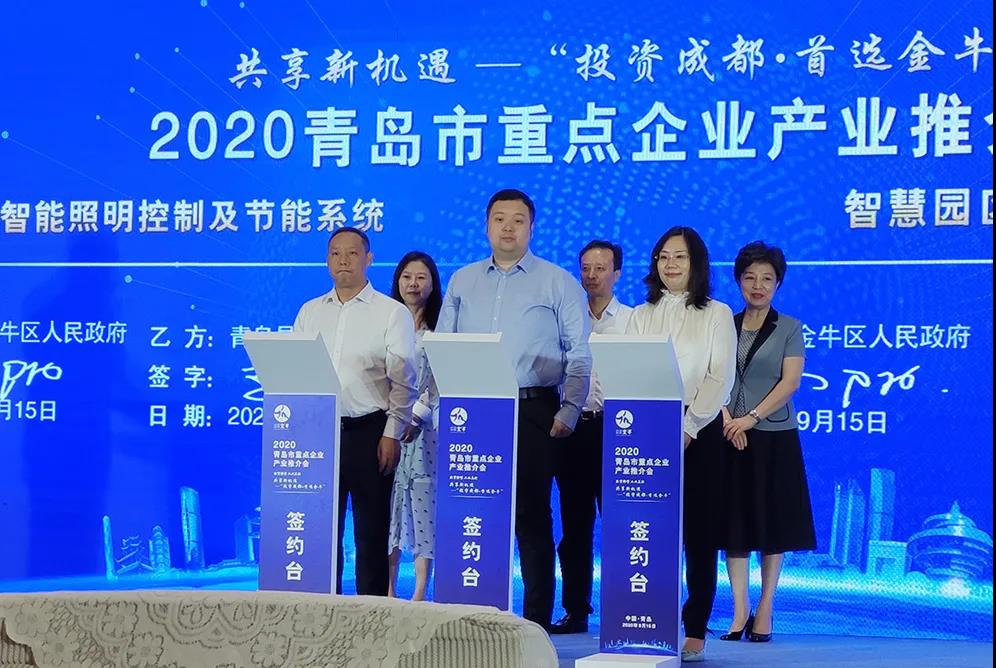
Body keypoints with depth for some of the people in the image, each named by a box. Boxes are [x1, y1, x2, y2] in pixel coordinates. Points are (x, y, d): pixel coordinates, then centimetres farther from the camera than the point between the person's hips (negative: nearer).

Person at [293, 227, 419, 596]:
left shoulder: (393, 313, 3)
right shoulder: (309, 312, 14)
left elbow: (403, 380, -1)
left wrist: (392, 434, -9)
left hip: (369, 431, -3)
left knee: (371, 531, 1)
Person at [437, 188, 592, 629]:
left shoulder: (558, 283, 5)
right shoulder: (462, 282, 14)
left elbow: (579, 354, 1)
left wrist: (568, 410, -8)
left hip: (533, 412, -3)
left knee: (531, 514, -2)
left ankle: (537, 620, 4)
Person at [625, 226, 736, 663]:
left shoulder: (716, 315, 6)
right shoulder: (641, 316, 15)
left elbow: (721, 377, -3)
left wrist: (689, 428, -14)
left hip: (699, 431, -2)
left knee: (698, 532, -2)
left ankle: (695, 631, 2)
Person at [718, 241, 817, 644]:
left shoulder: (789, 328, 3)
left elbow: (790, 381, -7)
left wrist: (752, 417, -17)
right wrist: (728, 419, -11)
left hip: (774, 437, -2)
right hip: (730, 437, 2)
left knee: (772, 524, 1)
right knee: (734, 523, 1)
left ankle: (765, 610, 8)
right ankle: (740, 611, 5)